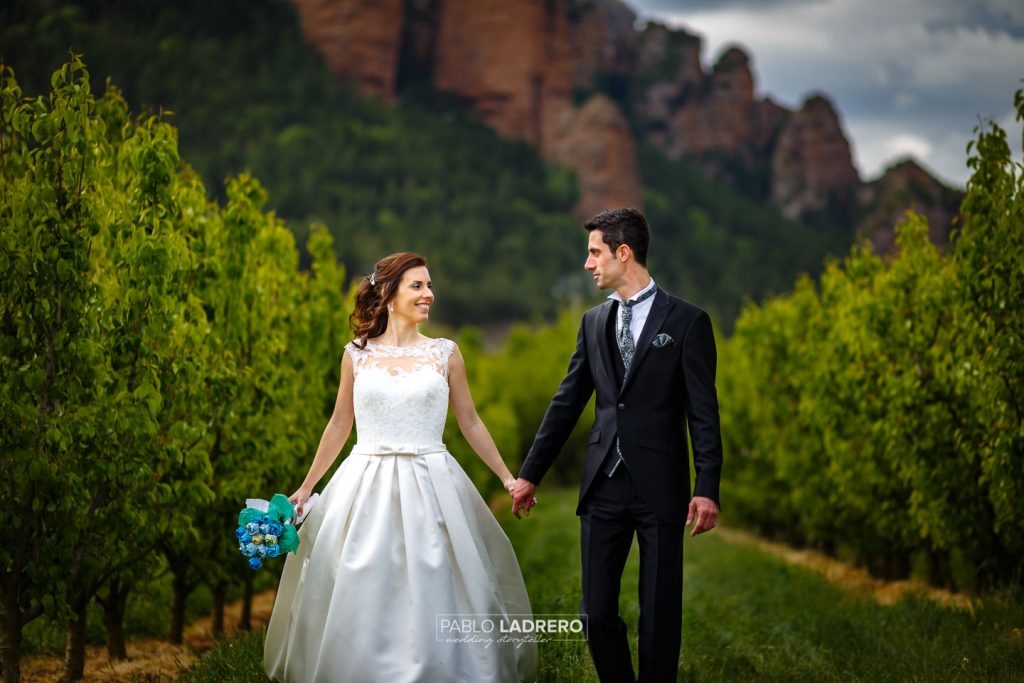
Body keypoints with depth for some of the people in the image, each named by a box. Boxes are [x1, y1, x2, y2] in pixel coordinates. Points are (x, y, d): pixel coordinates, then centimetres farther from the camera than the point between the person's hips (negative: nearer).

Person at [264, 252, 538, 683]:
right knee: (360, 593, 5)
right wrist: (306, 487, 14)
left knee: (432, 591, 1)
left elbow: (470, 423, 9)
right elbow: (339, 426, 12)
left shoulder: (445, 353, 3)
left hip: (429, 487, -1)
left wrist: (509, 479, 7)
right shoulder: (356, 355, 4)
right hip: (367, 487, 1)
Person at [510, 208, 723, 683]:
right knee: (597, 612, 5)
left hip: (659, 488, -4)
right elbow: (566, 403, 15)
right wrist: (529, 474, 15)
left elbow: (703, 411, -5)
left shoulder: (686, 321, -2)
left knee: (660, 615, 3)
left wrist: (707, 488, -13)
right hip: (604, 485, 4)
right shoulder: (594, 322, 12)